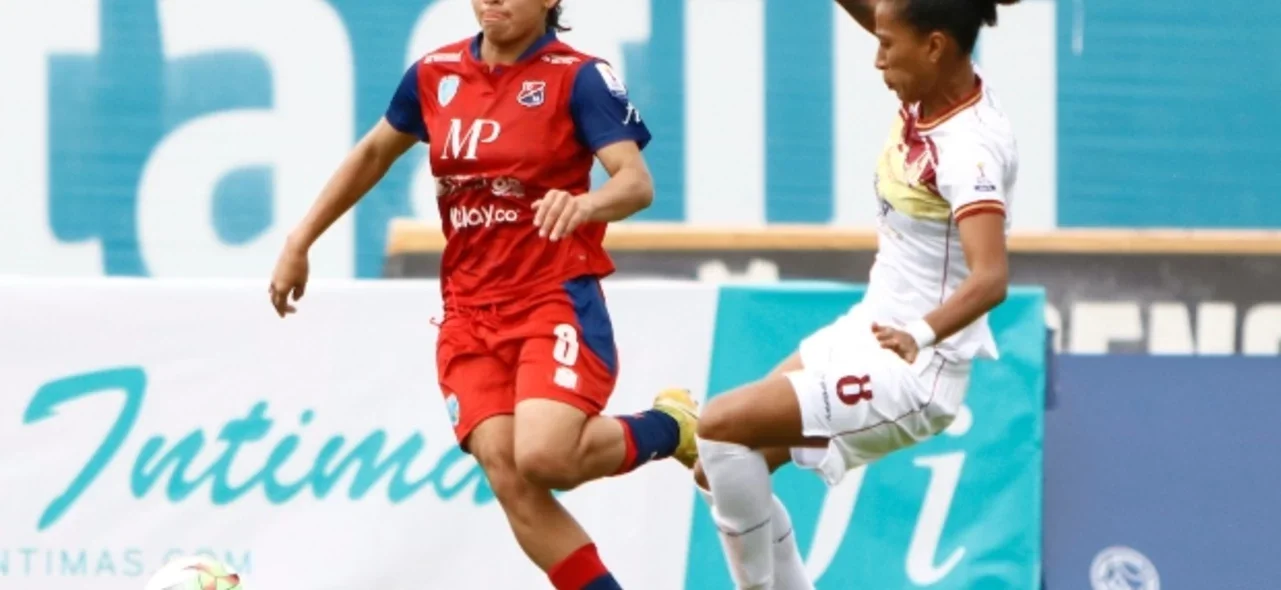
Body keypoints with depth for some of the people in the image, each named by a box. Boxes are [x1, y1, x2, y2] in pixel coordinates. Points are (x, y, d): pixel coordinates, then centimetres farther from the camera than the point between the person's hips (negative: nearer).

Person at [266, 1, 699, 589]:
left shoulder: (577, 77, -8)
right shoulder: (435, 75, 6)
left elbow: (637, 182, -20)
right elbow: (373, 154, 23)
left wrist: (584, 204, -42)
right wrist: (301, 241, 22)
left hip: (556, 299, -5)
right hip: (469, 314, 5)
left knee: (544, 457, -25)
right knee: (509, 478, -11)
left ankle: (670, 428, 6)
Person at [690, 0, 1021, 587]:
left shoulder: (968, 149, -26)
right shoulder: (932, 89, -3)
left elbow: (990, 278, -36)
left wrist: (922, 334, -48)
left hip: (913, 371, -9)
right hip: (864, 331, 9)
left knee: (720, 428, -18)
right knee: (717, 469, 8)